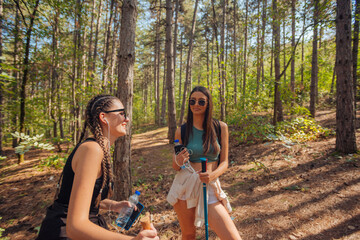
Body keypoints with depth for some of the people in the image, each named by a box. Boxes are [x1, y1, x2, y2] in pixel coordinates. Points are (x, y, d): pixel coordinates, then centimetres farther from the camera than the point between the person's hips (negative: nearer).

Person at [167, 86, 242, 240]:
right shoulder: (181, 131, -1)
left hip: (210, 188, 0)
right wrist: (178, 162, -16)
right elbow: (175, 166, 7)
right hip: (184, 186, 0)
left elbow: (224, 162, 3)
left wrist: (213, 175, -17)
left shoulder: (221, 127, 0)